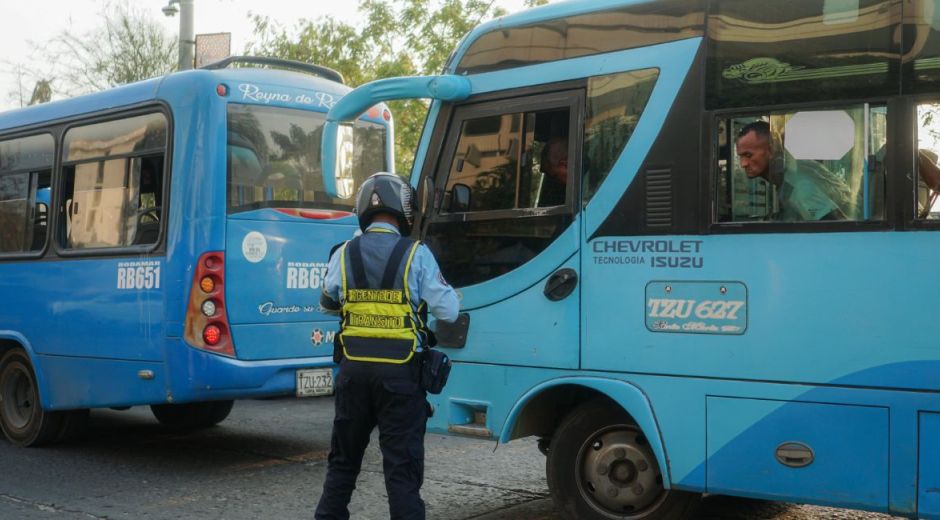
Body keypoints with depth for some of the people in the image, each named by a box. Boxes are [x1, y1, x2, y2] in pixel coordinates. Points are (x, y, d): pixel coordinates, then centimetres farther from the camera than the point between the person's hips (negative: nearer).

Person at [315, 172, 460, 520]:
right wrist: (446, 292, 13)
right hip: (400, 373, -3)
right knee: (402, 464, 2)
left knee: (344, 457, 19)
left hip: (354, 367, 4)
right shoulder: (416, 255, -10)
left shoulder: (344, 254, 1)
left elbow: (328, 305, 15)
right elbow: (448, 311, -8)